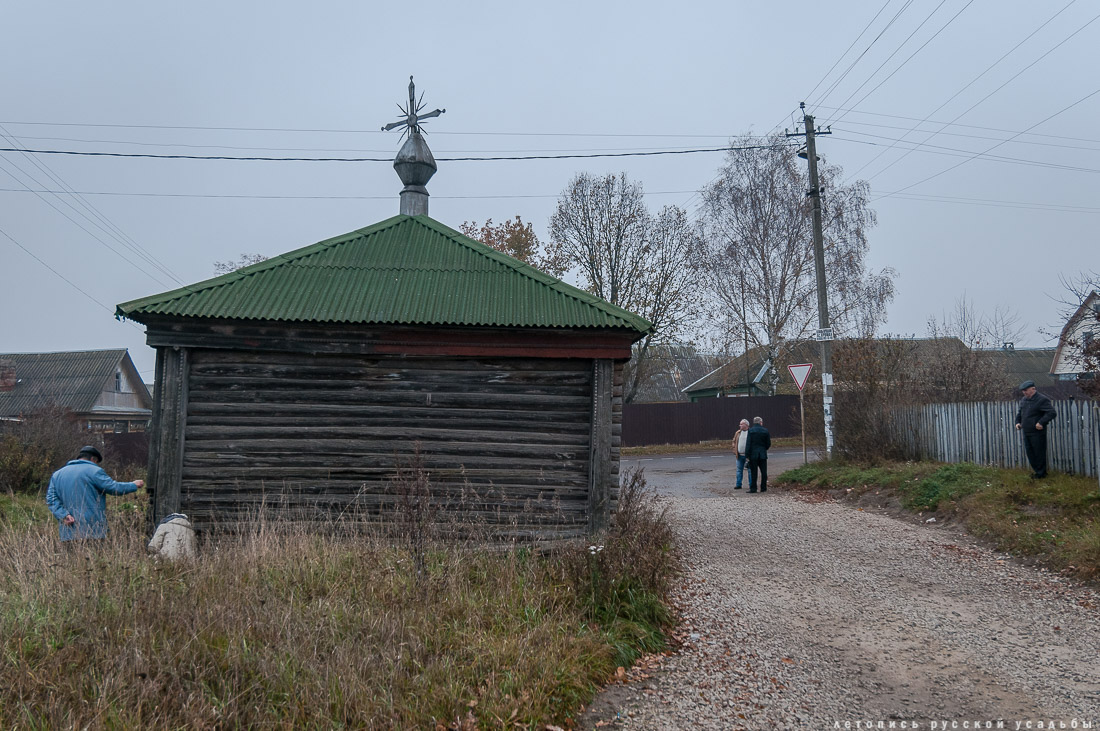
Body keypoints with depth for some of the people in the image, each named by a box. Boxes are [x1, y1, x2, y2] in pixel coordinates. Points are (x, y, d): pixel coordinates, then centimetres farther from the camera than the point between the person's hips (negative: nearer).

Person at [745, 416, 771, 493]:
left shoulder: (750, 431, -5)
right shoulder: (765, 431, 1)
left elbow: (748, 444, -10)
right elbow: (768, 444, 5)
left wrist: (747, 454, -7)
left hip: (753, 454, -1)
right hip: (763, 454, 2)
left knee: (753, 472, 2)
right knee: (763, 472, 9)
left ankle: (753, 488, 0)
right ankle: (763, 488, 10)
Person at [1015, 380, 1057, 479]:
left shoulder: (1042, 400, -13)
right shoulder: (1023, 400, 12)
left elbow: (1052, 413, -19)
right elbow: (1019, 412, 27)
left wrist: (1041, 422, -25)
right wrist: (1018, 422, 11)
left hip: (1037, 433, -8)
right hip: (1026, 432, 8)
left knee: (1039, 453, 1)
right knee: (1029, 452, 13)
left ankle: (1041, 473, 12)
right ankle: (1035, 470, 27)